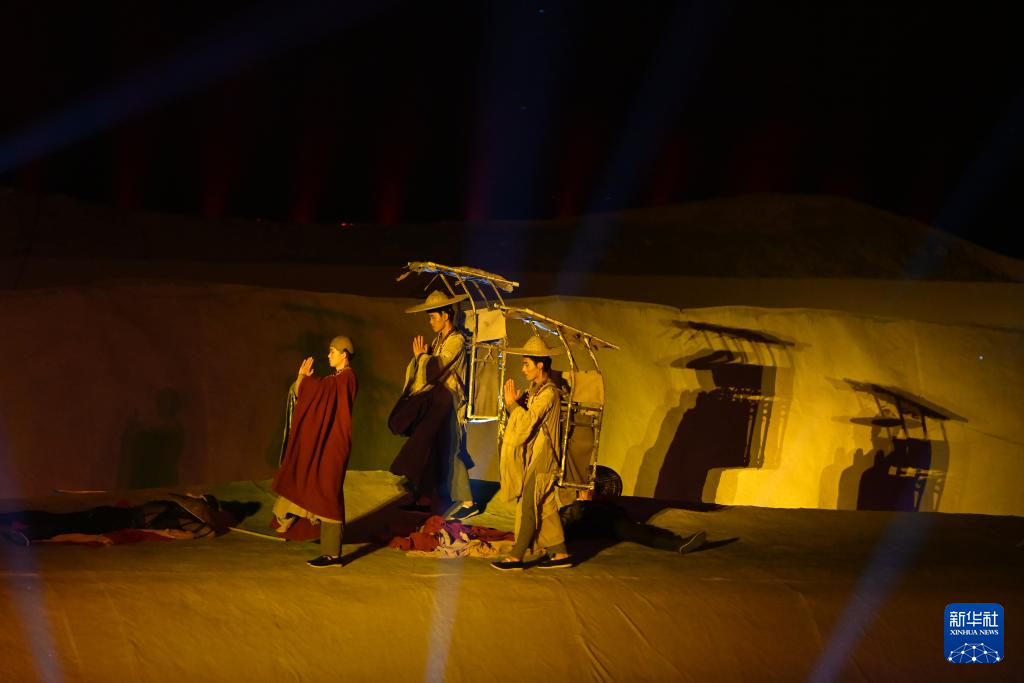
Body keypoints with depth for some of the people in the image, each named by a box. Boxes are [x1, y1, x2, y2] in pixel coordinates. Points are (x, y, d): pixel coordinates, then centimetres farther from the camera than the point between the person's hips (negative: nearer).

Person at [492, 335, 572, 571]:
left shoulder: (548, 392, -15)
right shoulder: (535, 390, 15)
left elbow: (528, 420, -22)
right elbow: (525, 418, 15)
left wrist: (512, 403, -14)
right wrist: (514, 402, 2)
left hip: (540, 460, -10)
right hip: (533, 458, 10)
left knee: (528, 508, -6)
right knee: (546, 509, 11)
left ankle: (515, 557, -3)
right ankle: (560, 554, 16)